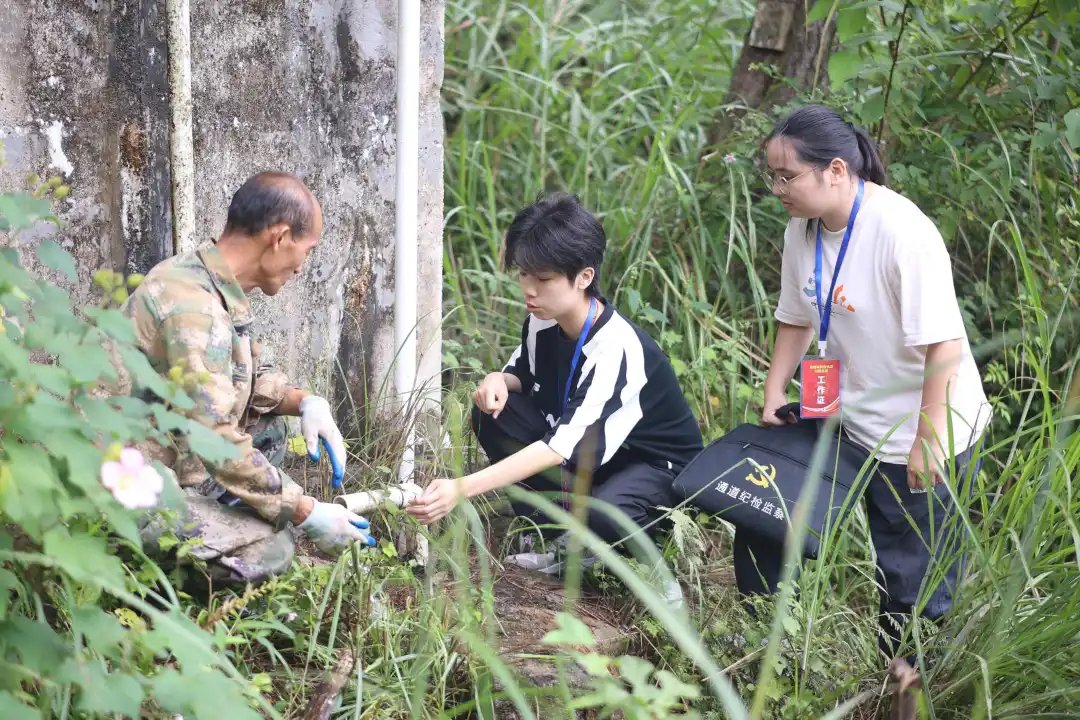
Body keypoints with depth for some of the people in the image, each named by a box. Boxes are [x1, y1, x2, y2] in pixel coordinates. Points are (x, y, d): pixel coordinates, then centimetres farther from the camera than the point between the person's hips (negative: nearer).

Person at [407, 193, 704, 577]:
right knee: (493, 413, -14)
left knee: (604, 517, -40)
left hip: (655, 463, -7)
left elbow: (560, 447, -40)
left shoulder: (617, 348, -33)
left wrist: (461, 488, -49)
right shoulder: (543, 320, -11)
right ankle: (562, 530, -8)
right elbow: (523, 372, 11)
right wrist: (500, 380, -17)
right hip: (592, 453, 7)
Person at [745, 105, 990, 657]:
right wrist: (775, 391, 5)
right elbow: (796, 318, 12)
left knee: (912, 572, 2)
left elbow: (943, 342, -26)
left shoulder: (903, 232, -27)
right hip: (845, 416, 8)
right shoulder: (803, 230, -2)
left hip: (923, 432, -8)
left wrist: (929, 440, -25)